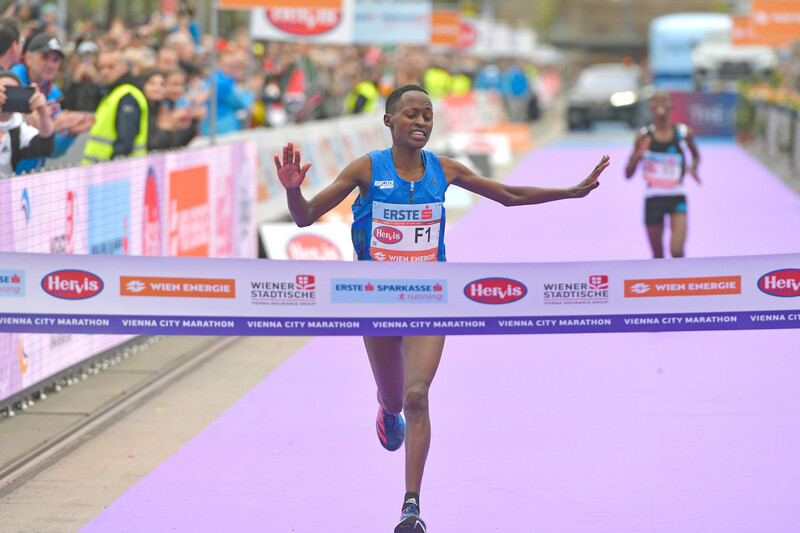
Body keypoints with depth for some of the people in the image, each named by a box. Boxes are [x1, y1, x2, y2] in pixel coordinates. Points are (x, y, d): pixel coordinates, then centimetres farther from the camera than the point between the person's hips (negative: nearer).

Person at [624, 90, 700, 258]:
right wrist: (637, 155, -20)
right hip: (653, 198, 1)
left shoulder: (684, 132, 0)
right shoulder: (644, 136, -2)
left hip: (677, 197, -1)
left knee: (677, 251, -18)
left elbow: (696, 155, 22)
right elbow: (628, 174, -1)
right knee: (658, 256, 9)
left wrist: (693, 167, 0)